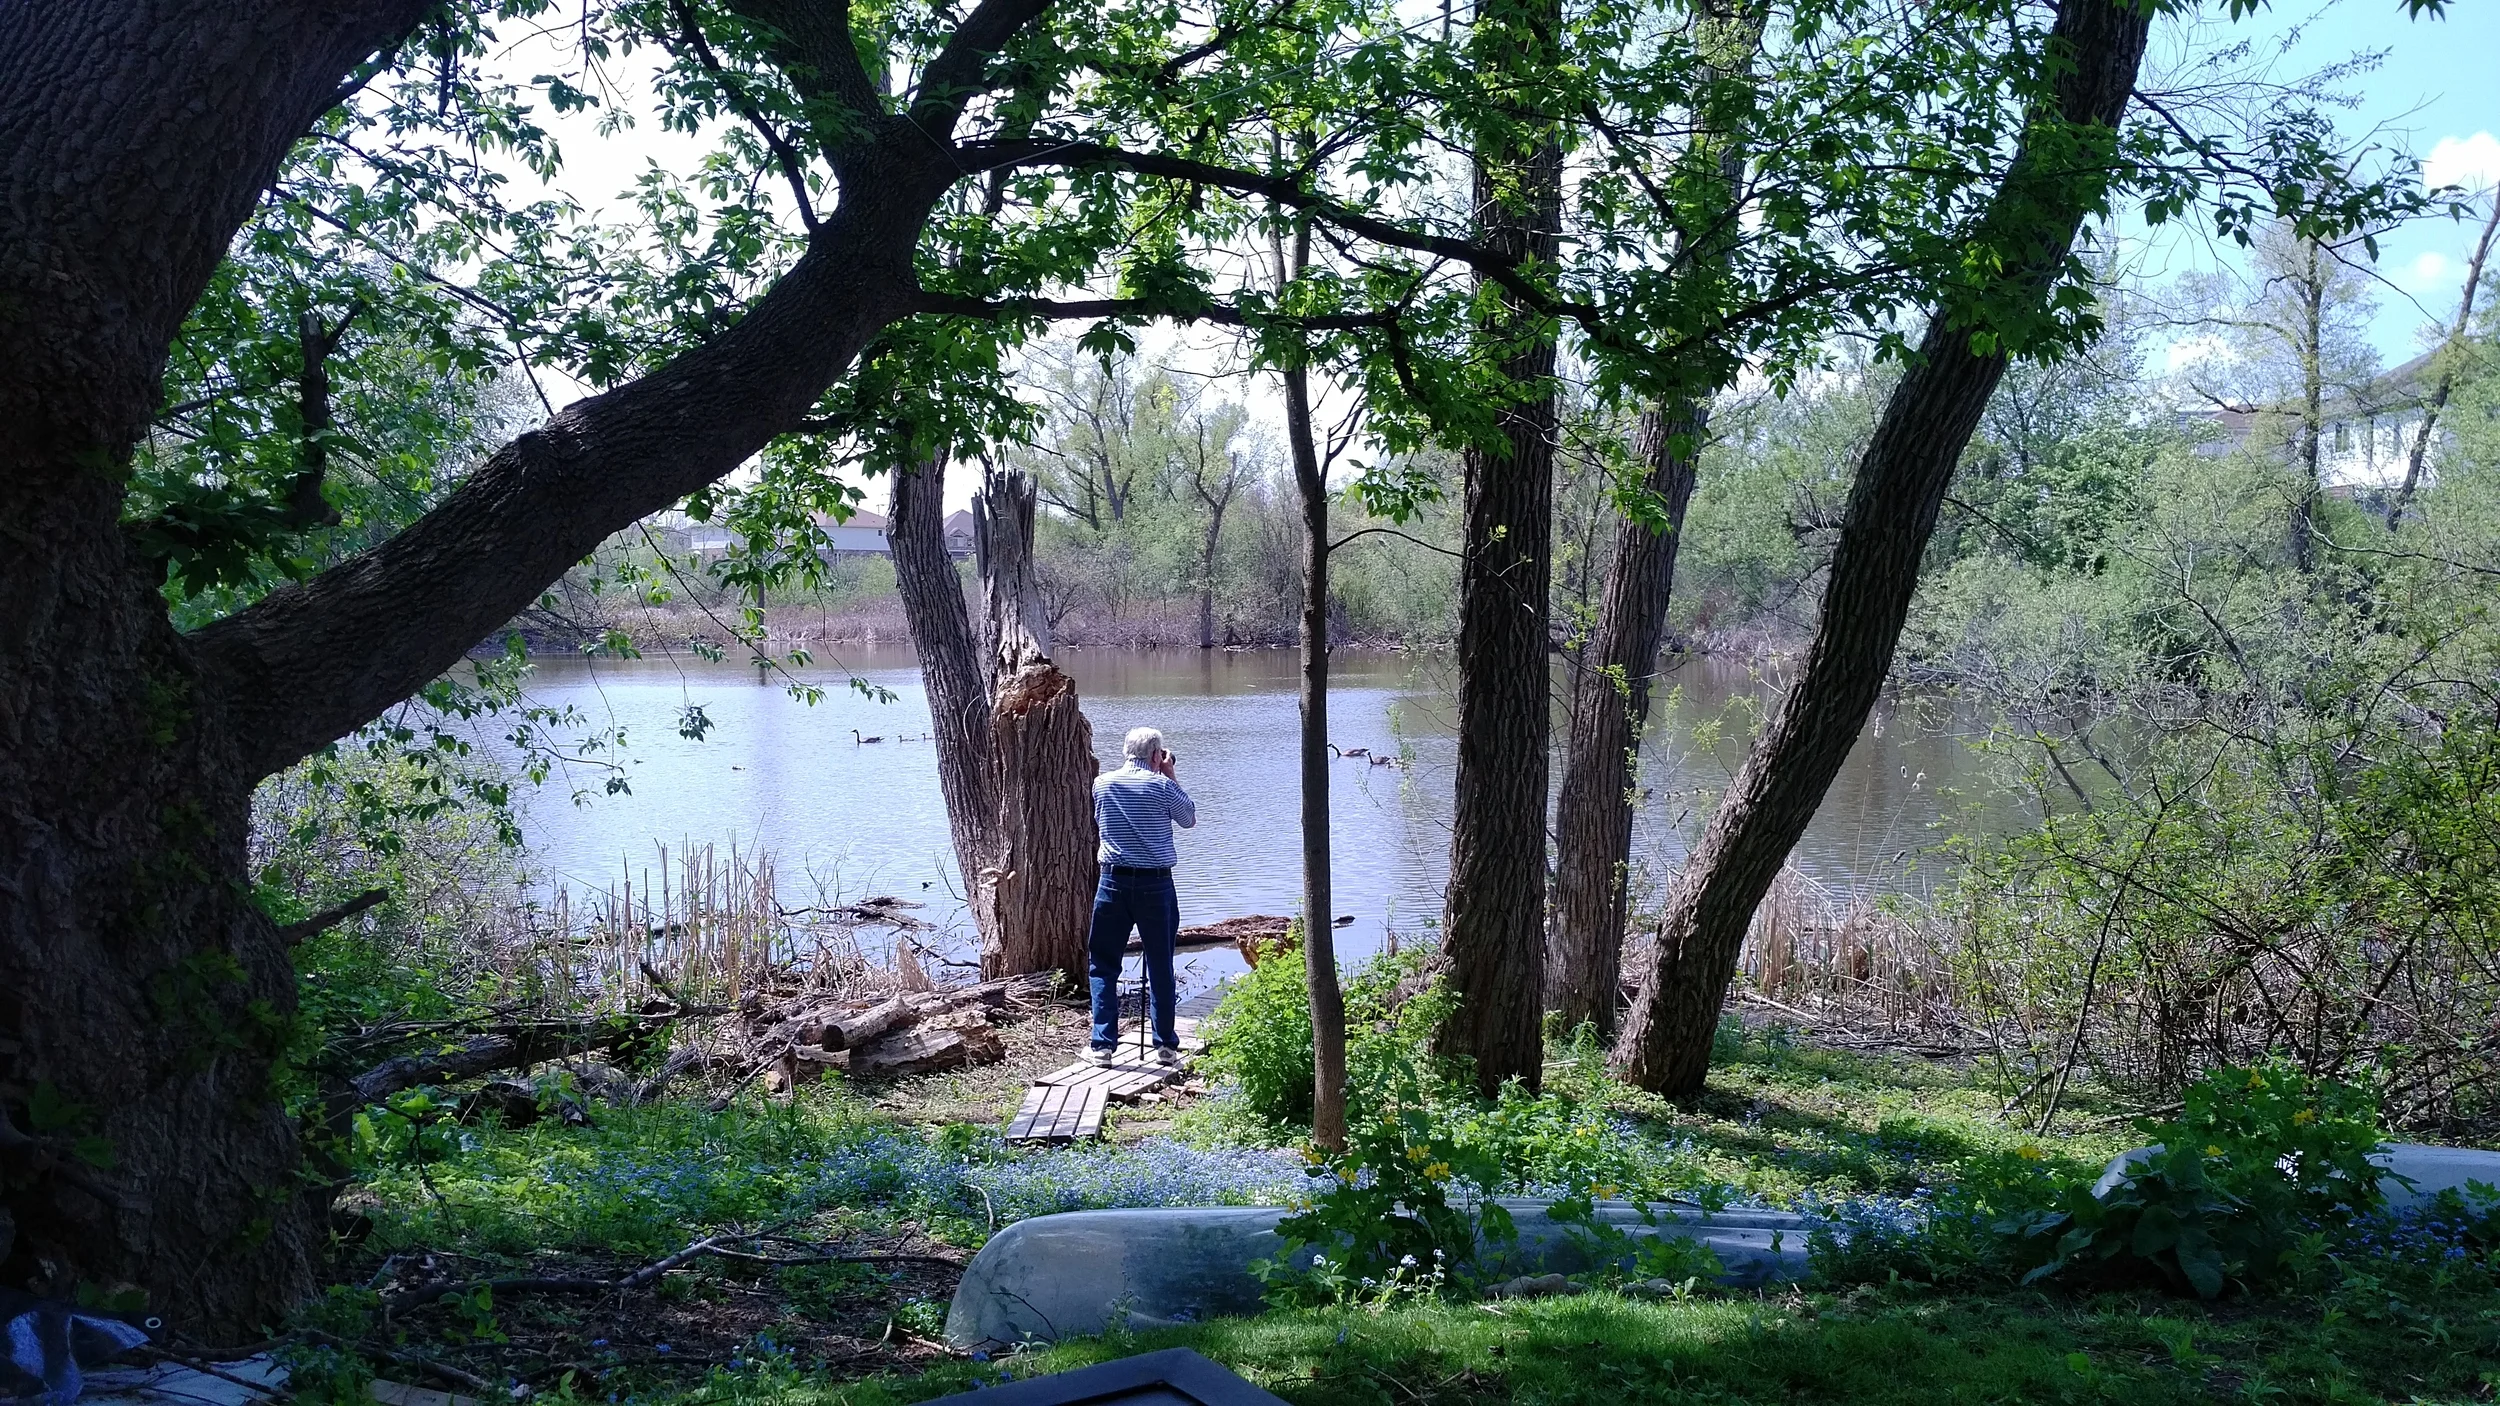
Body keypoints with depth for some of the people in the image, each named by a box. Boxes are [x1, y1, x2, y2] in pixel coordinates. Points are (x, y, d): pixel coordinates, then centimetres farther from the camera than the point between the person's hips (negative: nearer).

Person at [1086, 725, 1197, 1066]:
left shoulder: (1102, 783, 3)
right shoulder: (1161, 785, -6)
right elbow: (1189, 819, 8)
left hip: (1114, 882, 2)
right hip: (1156, 884, -1)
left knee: (1103, 965, 9)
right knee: (1160, 967, 7)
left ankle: (1103, 1044, 3)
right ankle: (1166, 1045, 11)